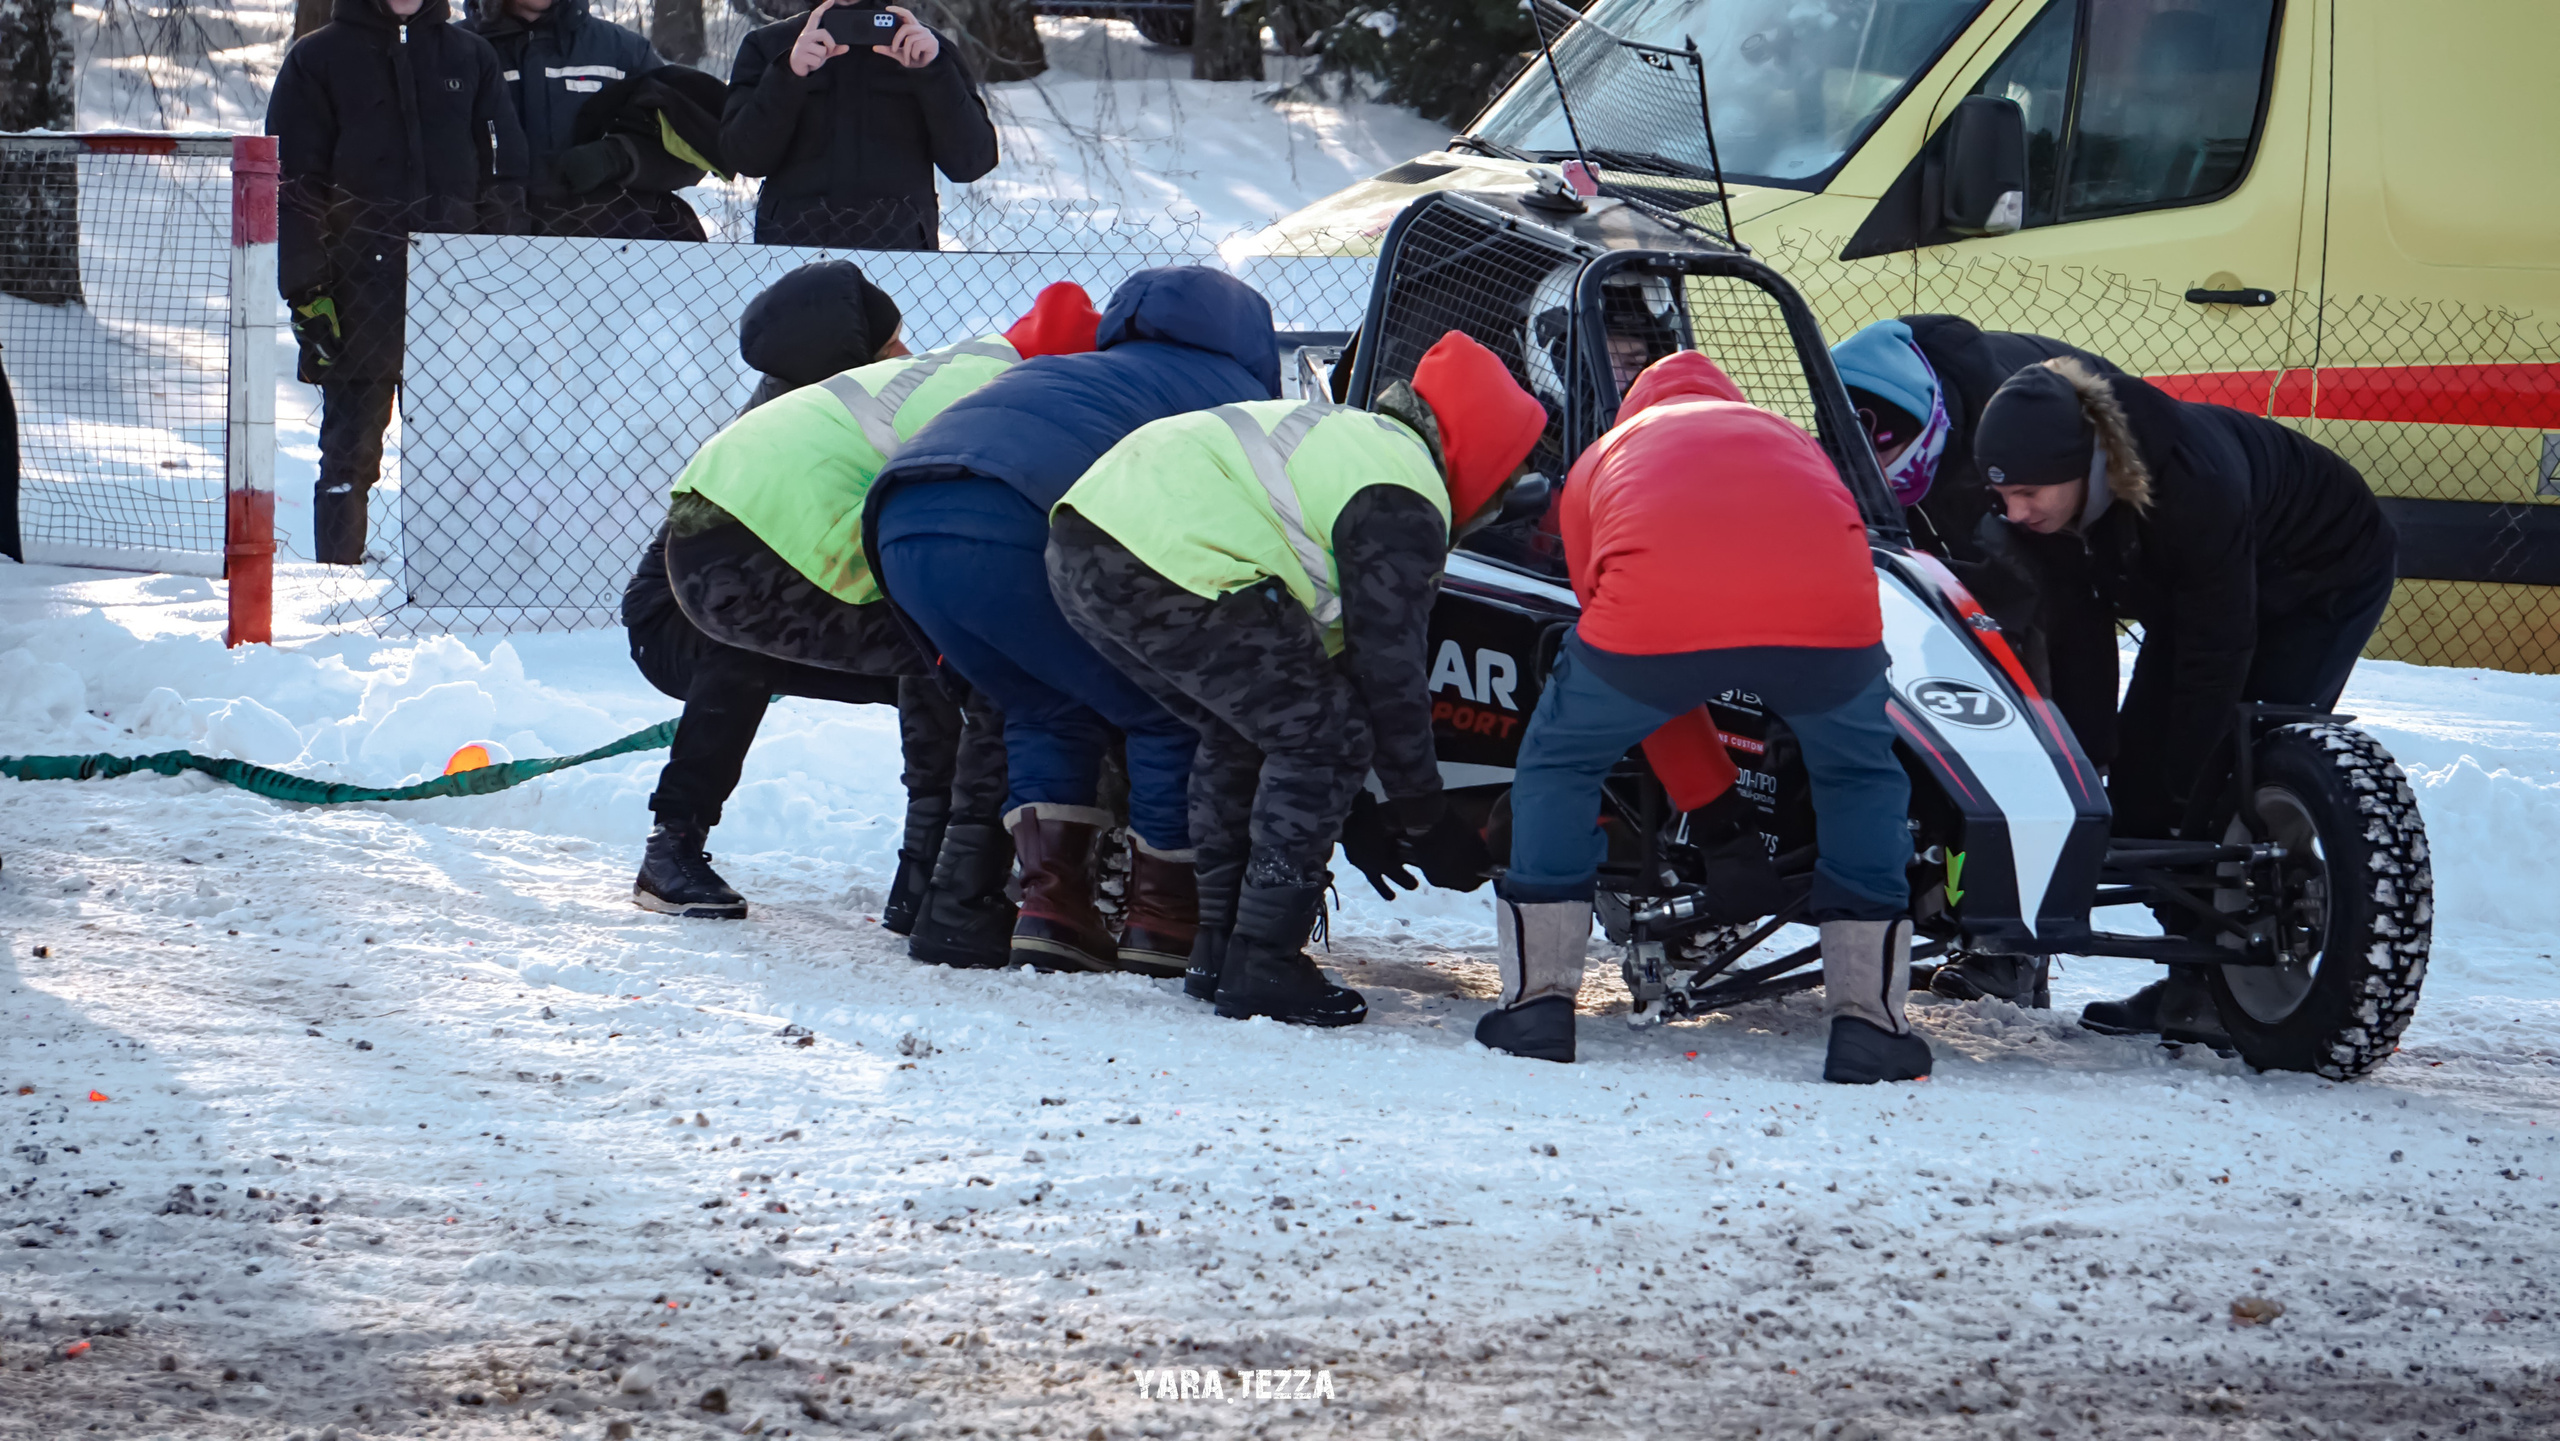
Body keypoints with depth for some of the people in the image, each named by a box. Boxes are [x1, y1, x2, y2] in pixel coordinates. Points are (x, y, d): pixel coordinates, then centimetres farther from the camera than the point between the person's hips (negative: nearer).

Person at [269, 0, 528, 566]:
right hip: (357, 292, -2)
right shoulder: (318, 59, 5)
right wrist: (305, 291, -6)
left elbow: (503, 174, 14)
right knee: (350, 450, 1)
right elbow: (295, 184, 2)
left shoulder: (471, 57, 13)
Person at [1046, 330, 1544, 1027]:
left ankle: (1218, 953, 28)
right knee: (1328, 737, 1)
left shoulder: (1345, 434, 29)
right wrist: (1423, 820, 8)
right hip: (1172, 571, -10)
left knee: (1240, 731, 26)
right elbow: (1390, 663, -2)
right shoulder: (1402, 503, -2)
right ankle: (1260, 968, 2)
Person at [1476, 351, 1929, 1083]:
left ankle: (1537, 1003, 21)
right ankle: (1869, 1021, 21)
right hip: (1824, 608, 1)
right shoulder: (1789, 439, 40)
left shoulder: (1603, 457, 36)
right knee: (1860, 777, 28)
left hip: (1655, 604, -1)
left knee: (1559, 762, 25)